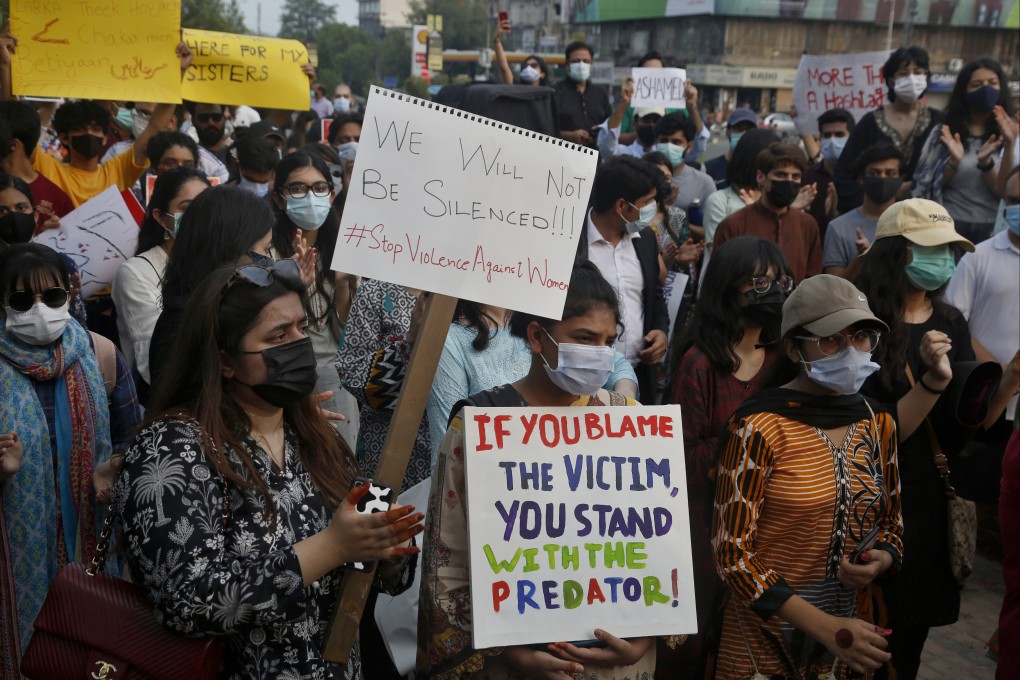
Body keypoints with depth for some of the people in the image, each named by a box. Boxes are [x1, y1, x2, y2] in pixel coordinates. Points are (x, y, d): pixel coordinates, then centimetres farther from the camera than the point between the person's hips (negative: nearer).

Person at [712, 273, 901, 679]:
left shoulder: (878, 422, 1)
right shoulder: (759, 427, -17)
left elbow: (891, 522, 13)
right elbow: (732, 554, -17)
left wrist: (882, 559, -9)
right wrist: (824, 627, -22)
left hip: (854, 632, 5)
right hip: (766, 638, -5)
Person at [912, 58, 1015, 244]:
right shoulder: (946, 132, 3)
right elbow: (929, 185, 0)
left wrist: (986, 163, -19)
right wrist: (954, 162, -17)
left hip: (993, 230, 0)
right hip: (950, 227, 0)